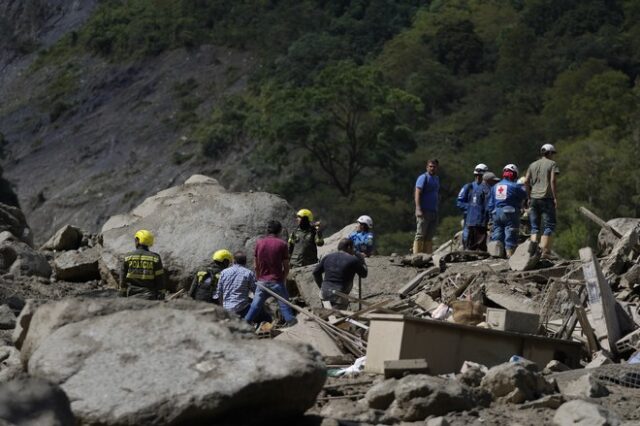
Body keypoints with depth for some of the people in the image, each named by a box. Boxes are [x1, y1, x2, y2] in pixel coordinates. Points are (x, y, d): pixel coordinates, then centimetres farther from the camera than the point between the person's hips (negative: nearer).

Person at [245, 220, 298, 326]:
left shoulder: (259, 243, 2)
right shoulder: (282, 244, -6)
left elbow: (256, 266, 7)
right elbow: (286, 267, -3)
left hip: (262, 282, 3)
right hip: (277, 282, -3)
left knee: (255, 306, 9)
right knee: (284, 306, 5)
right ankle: (290, 322, 1)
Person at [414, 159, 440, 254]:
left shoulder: (437, 179, 19)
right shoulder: (423, 178, -6)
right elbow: (417, 194, -14)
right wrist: (418, 209, -24)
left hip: (434, 211, 8)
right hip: (424, 211, -8)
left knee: (429, 236, 7)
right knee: (420, 235, -9)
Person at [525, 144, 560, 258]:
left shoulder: (533, 165, 15)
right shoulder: (552, 164, 0)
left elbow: (526, 181, 8)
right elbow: (553, 181, -11)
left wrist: (529, 197, 12)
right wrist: (555, 197, -8)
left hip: (534, 198, 5)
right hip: (547, 198, -5)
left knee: (534, 227, 7)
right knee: (549, 226, -1)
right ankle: (545, 251, -11)